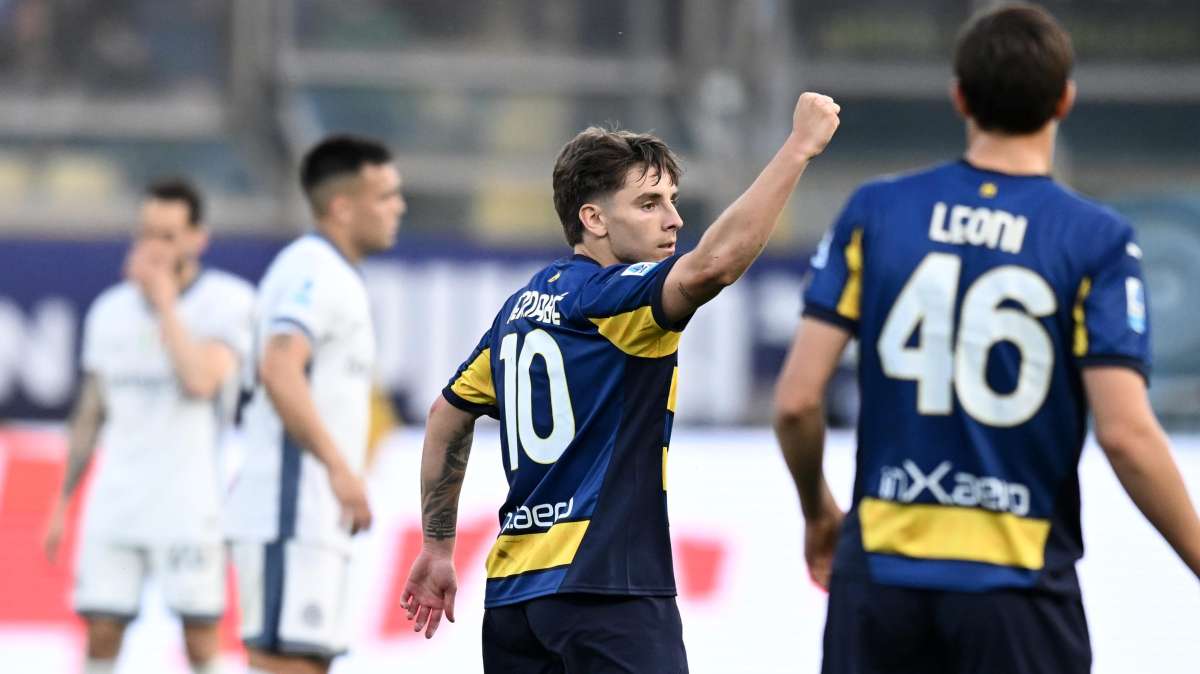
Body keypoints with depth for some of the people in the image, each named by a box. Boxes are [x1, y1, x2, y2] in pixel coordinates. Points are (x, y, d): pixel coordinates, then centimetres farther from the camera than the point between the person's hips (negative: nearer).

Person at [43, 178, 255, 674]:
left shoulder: (226, 300, -4)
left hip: (189, 504, -4)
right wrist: (62, 503, 15)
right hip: (115, 504, 4)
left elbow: (201, 382, -20)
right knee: (101, 631, 0)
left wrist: (164, 300, -14)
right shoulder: (110, 311, 11)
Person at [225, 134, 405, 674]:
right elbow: (280, 370, -26)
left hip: (315, 519, 10)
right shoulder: (313, 270, -11)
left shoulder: (332, 277, 20)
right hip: (291, 509, -10)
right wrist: (339, 466, -28)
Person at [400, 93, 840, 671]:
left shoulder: (523, 306, 16)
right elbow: (711, 265, -28)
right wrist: (800, 146, -27)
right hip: (602, 586, -9)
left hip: (513, 584, 9)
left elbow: (447, 419, 26)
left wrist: (437, 547, 32)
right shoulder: (607, 296, -10)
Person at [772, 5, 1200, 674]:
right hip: (1019, 590, -2)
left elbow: (797, 399, -2)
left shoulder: (876, 212, 1)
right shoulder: (1097, 241, -7)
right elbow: (1126, 434, -15)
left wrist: (818, 511, 18)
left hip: (883, 569, 3)